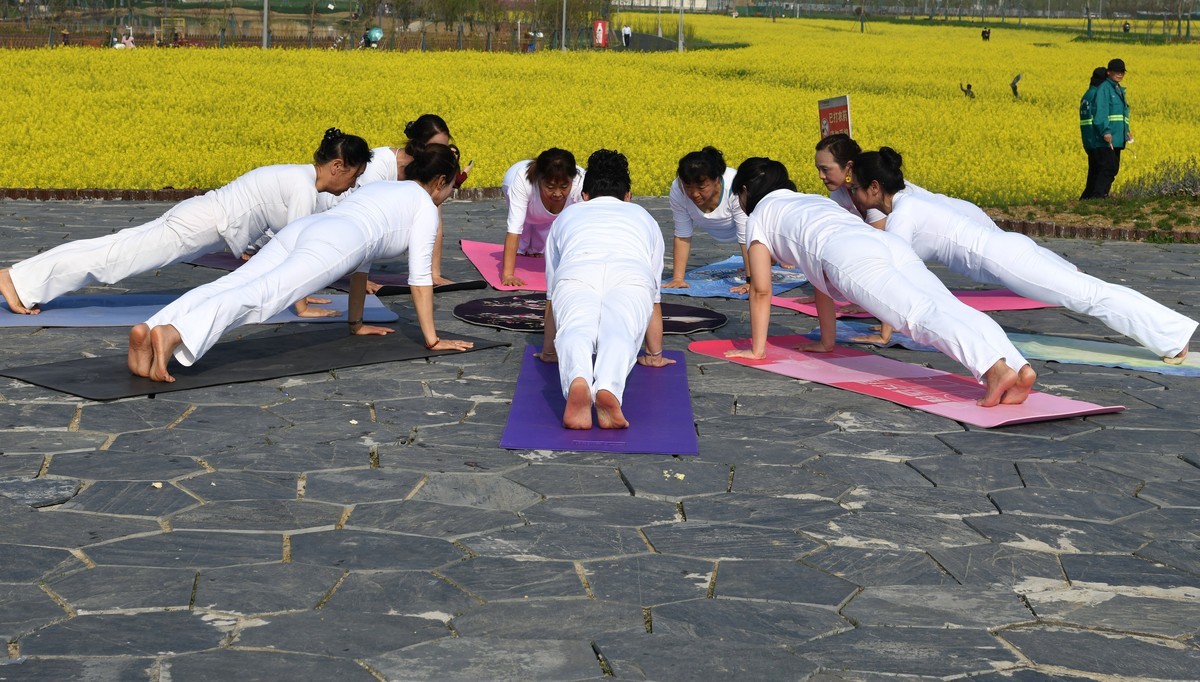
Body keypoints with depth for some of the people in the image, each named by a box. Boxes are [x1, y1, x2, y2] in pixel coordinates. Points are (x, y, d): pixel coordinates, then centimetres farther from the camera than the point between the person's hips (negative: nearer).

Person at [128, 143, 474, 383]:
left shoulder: (378, 187, 43)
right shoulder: (426, 204, 20)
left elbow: (360, 260, 46)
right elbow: (420, 276, 13)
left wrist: (356, 323, 50)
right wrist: (432, 340, 18)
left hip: (300, 229, 7)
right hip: (334, 243, -7)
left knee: (228, 286, -15)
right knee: (263, 295, -29)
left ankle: (149, 331, -41)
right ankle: (172, 334, -55)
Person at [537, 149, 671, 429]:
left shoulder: (567, 216, 42)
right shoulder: (644, 218, 43)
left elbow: (551, 295, 47)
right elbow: (655, 297, 47)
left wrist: (549, 350, 60)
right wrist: (654, 354, 58)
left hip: (575, 273, 0)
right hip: (631, 276, 0)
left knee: (575, 332, -25)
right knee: (619, 335, -23)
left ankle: (578, 383, -58)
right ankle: (608, 388, -56)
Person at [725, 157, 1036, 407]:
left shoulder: (759, 219, 28)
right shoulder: (815, 201, 47)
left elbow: (761, 289, 25)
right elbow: (822, 281, 51)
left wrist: (756, 349, 35)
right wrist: (827, 342, 55)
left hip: (851, 258, -6)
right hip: (893, 245, 6)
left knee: (922, 316, -27)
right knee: (950, 309, -15)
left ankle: (995, 368, -51)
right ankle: (1019, 367, -40)